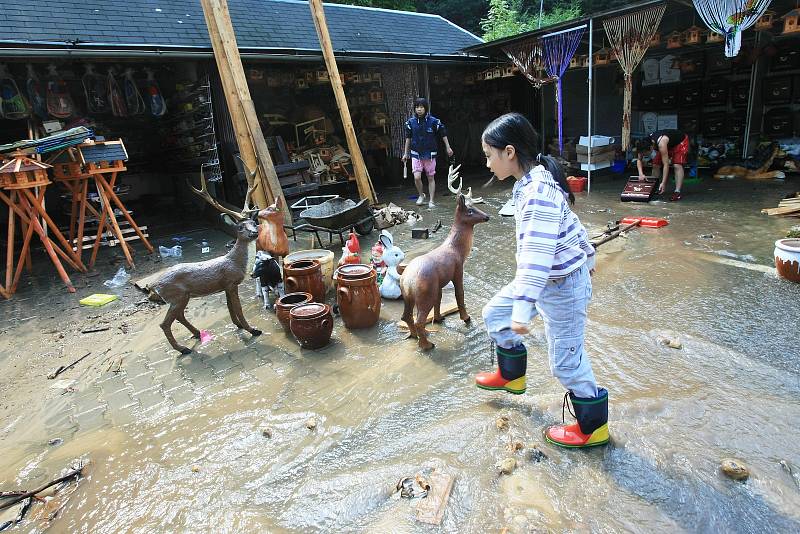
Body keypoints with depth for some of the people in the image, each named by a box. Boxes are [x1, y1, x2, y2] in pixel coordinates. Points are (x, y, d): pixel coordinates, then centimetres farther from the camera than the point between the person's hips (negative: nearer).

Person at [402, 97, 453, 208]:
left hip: (430, 154, -1)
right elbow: (408, 138, 9)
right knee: (417, 177, -11)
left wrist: (448, 147, 8)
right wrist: (406, 153, 11)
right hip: (416, 154, 1)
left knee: (431, 178, 6)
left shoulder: (433, 121, -7)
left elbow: (443, 134, 5)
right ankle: (421, 195, 16)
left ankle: (431, 201, 17)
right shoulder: (411, 122, -1)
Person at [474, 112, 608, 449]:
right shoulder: (533, 182, 4)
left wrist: (522, 309, -34)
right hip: (548, 276, 10)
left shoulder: (538, 192, -28)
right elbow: (572, 222, 16)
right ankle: (512, 376, 38)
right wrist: (587, 256, 30)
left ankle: (593, 428, 26)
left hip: (562, 285, -10)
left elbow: (537, 255, -33)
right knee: (495, 313, 17)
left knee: (566, 360, 3)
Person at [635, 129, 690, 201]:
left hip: (681, 141, -7)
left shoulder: (661, 144, -43)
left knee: (677, 165, -23)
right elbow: (639, 160, -13)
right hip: (669, 144, 7)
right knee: (655, 165, -3)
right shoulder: (645, 143, -24)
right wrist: (641, 174, -30)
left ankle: (677, 192, -27)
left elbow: (666, 165, -40)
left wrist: (663, 183, -41)